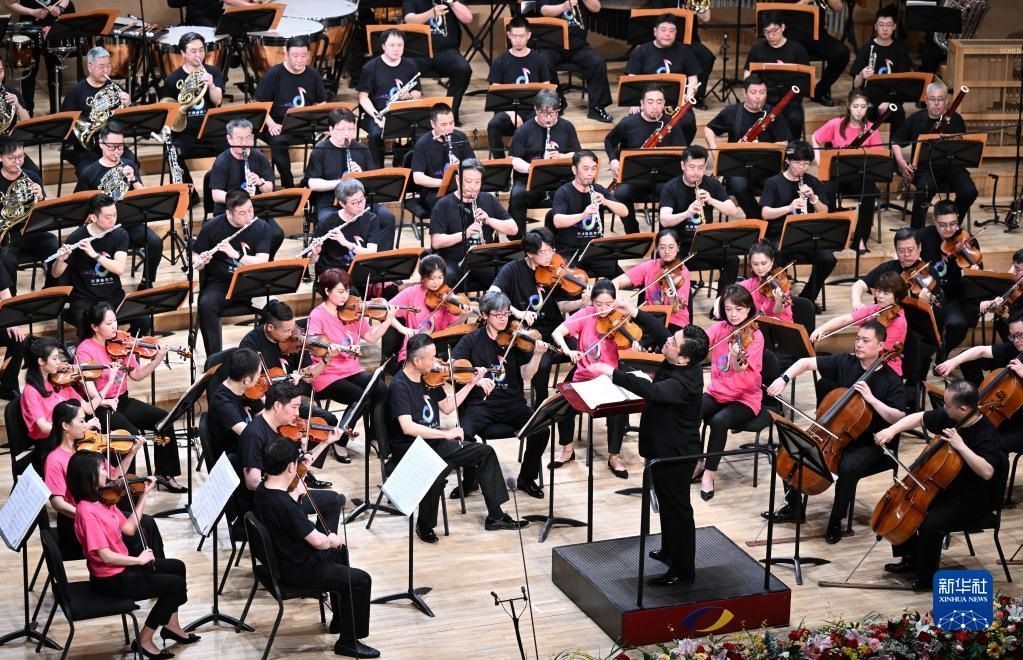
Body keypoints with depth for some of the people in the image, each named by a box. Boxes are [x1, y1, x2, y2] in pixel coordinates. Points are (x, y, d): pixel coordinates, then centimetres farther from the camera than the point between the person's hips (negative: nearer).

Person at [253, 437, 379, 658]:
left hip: (282, 558, 10)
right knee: (361, 580, -3)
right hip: (297, 570, -10)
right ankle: (348, 642, 10)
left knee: (339, 550, 30)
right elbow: (317, 541, -27)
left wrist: (295, 490, 14)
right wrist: (332, 540, -8)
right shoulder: (285, 505, -33)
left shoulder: (262, 490, -6)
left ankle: (340, 619, 40)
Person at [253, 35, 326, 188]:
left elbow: (321, 104, 16)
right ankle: (288, 185, -21)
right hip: (278, 126, -3)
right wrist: (271, 124, -18)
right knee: (278, 142, -36)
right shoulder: (273, 74, -3)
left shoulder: (313, 75, 8)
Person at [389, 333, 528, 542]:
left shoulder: (429, 378, 3)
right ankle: (424, 525, -11)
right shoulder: (400, 386, -20)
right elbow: (407, 427, -30)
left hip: (434, 442, 9)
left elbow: (446, 407, 16)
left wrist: (471, 383, 9)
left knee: (485, 452, 5)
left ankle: (495, 516, 12)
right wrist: (446, 433, -31)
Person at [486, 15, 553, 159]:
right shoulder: (500, 61, 4)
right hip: (508, 109, 0)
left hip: (533, 110, 0)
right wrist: (511, 113, -17)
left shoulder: (539, 59, 8)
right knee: (493, 125, -33)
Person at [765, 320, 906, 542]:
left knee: (848, 467, -34)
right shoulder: (845, 362, -3)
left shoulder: (891, 380, -14)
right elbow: (806, 362, 2)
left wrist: (871, 399, -30)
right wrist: (784, 378, -15)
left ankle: (836, 522, -12)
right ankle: (792, 506, 11)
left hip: (871, 444, -5)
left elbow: (900, 419, -21)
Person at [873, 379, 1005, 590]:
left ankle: (926, 577, -5)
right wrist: (892, 430, -5)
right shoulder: (949, 417, -5)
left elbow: (987, 472, -39)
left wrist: (961, 446, -39)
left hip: (971, 501, -9)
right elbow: (919, 418, 9)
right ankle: (911, 558, 22)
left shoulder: (985, 434, -26)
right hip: (944, 487, 9)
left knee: (931, 523, -28)